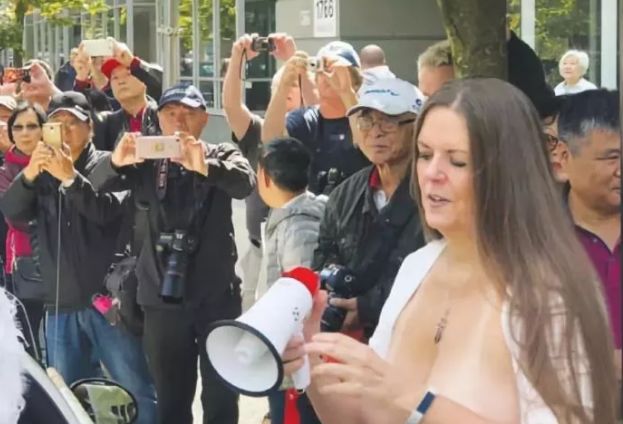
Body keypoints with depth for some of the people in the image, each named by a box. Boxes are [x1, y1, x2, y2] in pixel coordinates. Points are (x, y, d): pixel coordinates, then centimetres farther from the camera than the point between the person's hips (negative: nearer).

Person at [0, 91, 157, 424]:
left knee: (136, 392, -3)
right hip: (60, 305, 4)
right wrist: (29, 174, -20)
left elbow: (107, 211, -14)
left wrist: (71, 177, -25)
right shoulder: (42, 172, 11)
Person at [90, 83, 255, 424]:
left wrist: (204, 167, -40)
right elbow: (94, 190, -4)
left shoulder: (221, 156, 2)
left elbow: (245, 182, -19)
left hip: (216, 296, -2)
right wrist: (115, 162, -27)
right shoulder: (145, 162, 9)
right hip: (161, 297, 2)